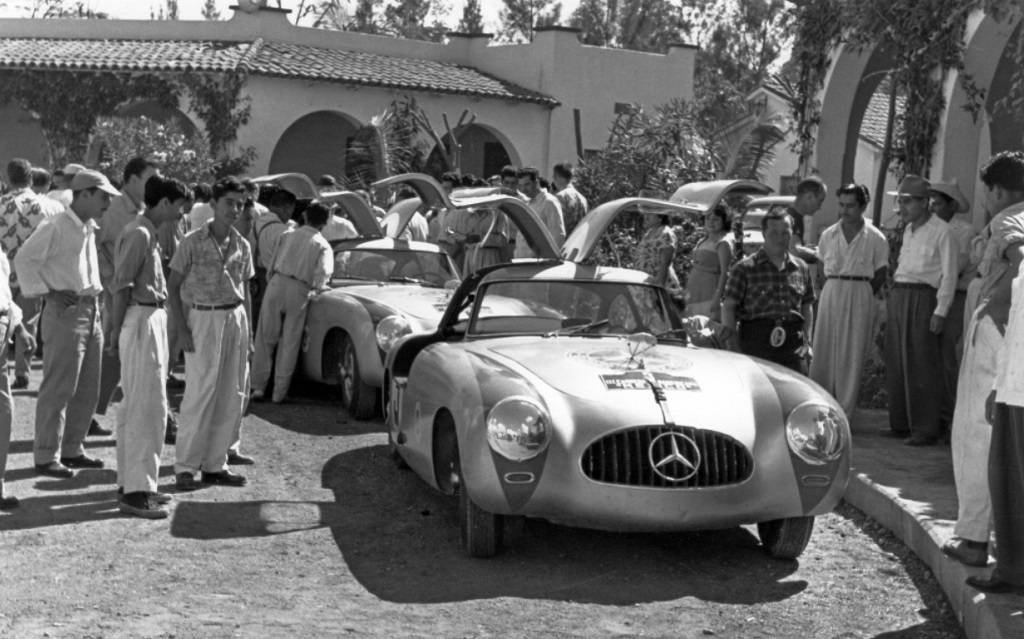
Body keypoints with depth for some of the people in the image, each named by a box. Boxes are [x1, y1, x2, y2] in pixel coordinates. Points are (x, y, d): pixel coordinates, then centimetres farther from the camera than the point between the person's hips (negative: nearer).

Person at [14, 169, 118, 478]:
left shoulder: (90, 229, 14)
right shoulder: (56, 227, -11)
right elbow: (24, 259, -13)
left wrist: (95, 294, 14)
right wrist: (48, 292, -16)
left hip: (91, 312, 9)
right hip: (65, 313, -8)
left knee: (88, 390, 12)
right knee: (58, 389, -5)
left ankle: (71, 449, 23)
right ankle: (46, 456, 1)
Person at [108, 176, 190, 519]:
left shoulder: (149, 233, 15)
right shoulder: (138, 233, -15)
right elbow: (120, 286, -17)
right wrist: (117, 331, -15)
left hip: (153, 319, 10)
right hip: (141, 320, -10)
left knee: (137, 406, 15)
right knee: (147, 406, -9)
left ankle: (132, 482, 23)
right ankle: (135, 490, -6)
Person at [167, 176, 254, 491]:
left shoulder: (241, 246, 9)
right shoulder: (193, 242, -5)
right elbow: (173, 287, -4)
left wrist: (248, 333, 10)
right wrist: (183, 331, -11)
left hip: (236, 318, 5)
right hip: (205, 319, -5)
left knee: (232, 398, 5)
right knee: (199, 395, -7)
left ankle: (215, 464, 15)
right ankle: (185, 467, 0)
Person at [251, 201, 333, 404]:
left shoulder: (288, 235, 15)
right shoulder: (323, 246, 7)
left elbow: (273, 264, 15)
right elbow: (323, 273, -7)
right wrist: (317, 288, 11)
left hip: (277, 283, 1)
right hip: (299, 292, -1)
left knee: (265, 338, 8)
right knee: (289, 343, 6)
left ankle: (258, 386, 7)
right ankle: (279, 392, 9)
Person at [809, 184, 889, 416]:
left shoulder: (875, 238, -1)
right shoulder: (829, 235, 7)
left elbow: (881, 272, 5)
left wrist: (864, 294, 0)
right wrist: (835, 289, 6)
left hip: (860, 297, -3)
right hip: (831, 292, 3)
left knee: (853, 354, -1)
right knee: (824, 350, 1)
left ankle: (844, 412, 5)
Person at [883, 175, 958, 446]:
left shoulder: (941, 231, -7)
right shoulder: (908, 230, 17)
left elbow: (949, 274, -9)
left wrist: (940, 311, -15)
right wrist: (893, 299, 13)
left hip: (923, 298, -8)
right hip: (898, 296, 8)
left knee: (922, 365, -7)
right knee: (896, 363, 7)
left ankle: (925, 429, -3)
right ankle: (900, 424, 15)